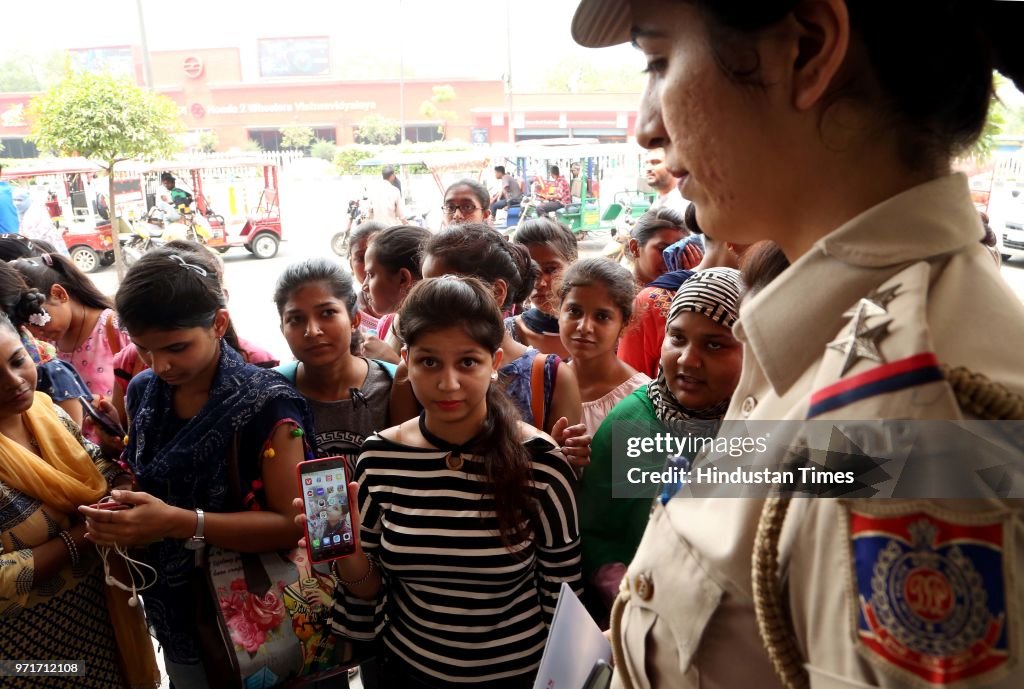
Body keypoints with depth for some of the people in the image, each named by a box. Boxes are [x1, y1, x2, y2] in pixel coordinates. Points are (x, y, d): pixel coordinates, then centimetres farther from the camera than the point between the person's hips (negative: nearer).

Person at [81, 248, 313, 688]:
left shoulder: (264, 404, -23)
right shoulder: (143, 393, -3)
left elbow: (292, 523, -24)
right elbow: (146, 485, 11)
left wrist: (181, 523, -32)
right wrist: (121, 516, -11)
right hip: (176, 610, 6)